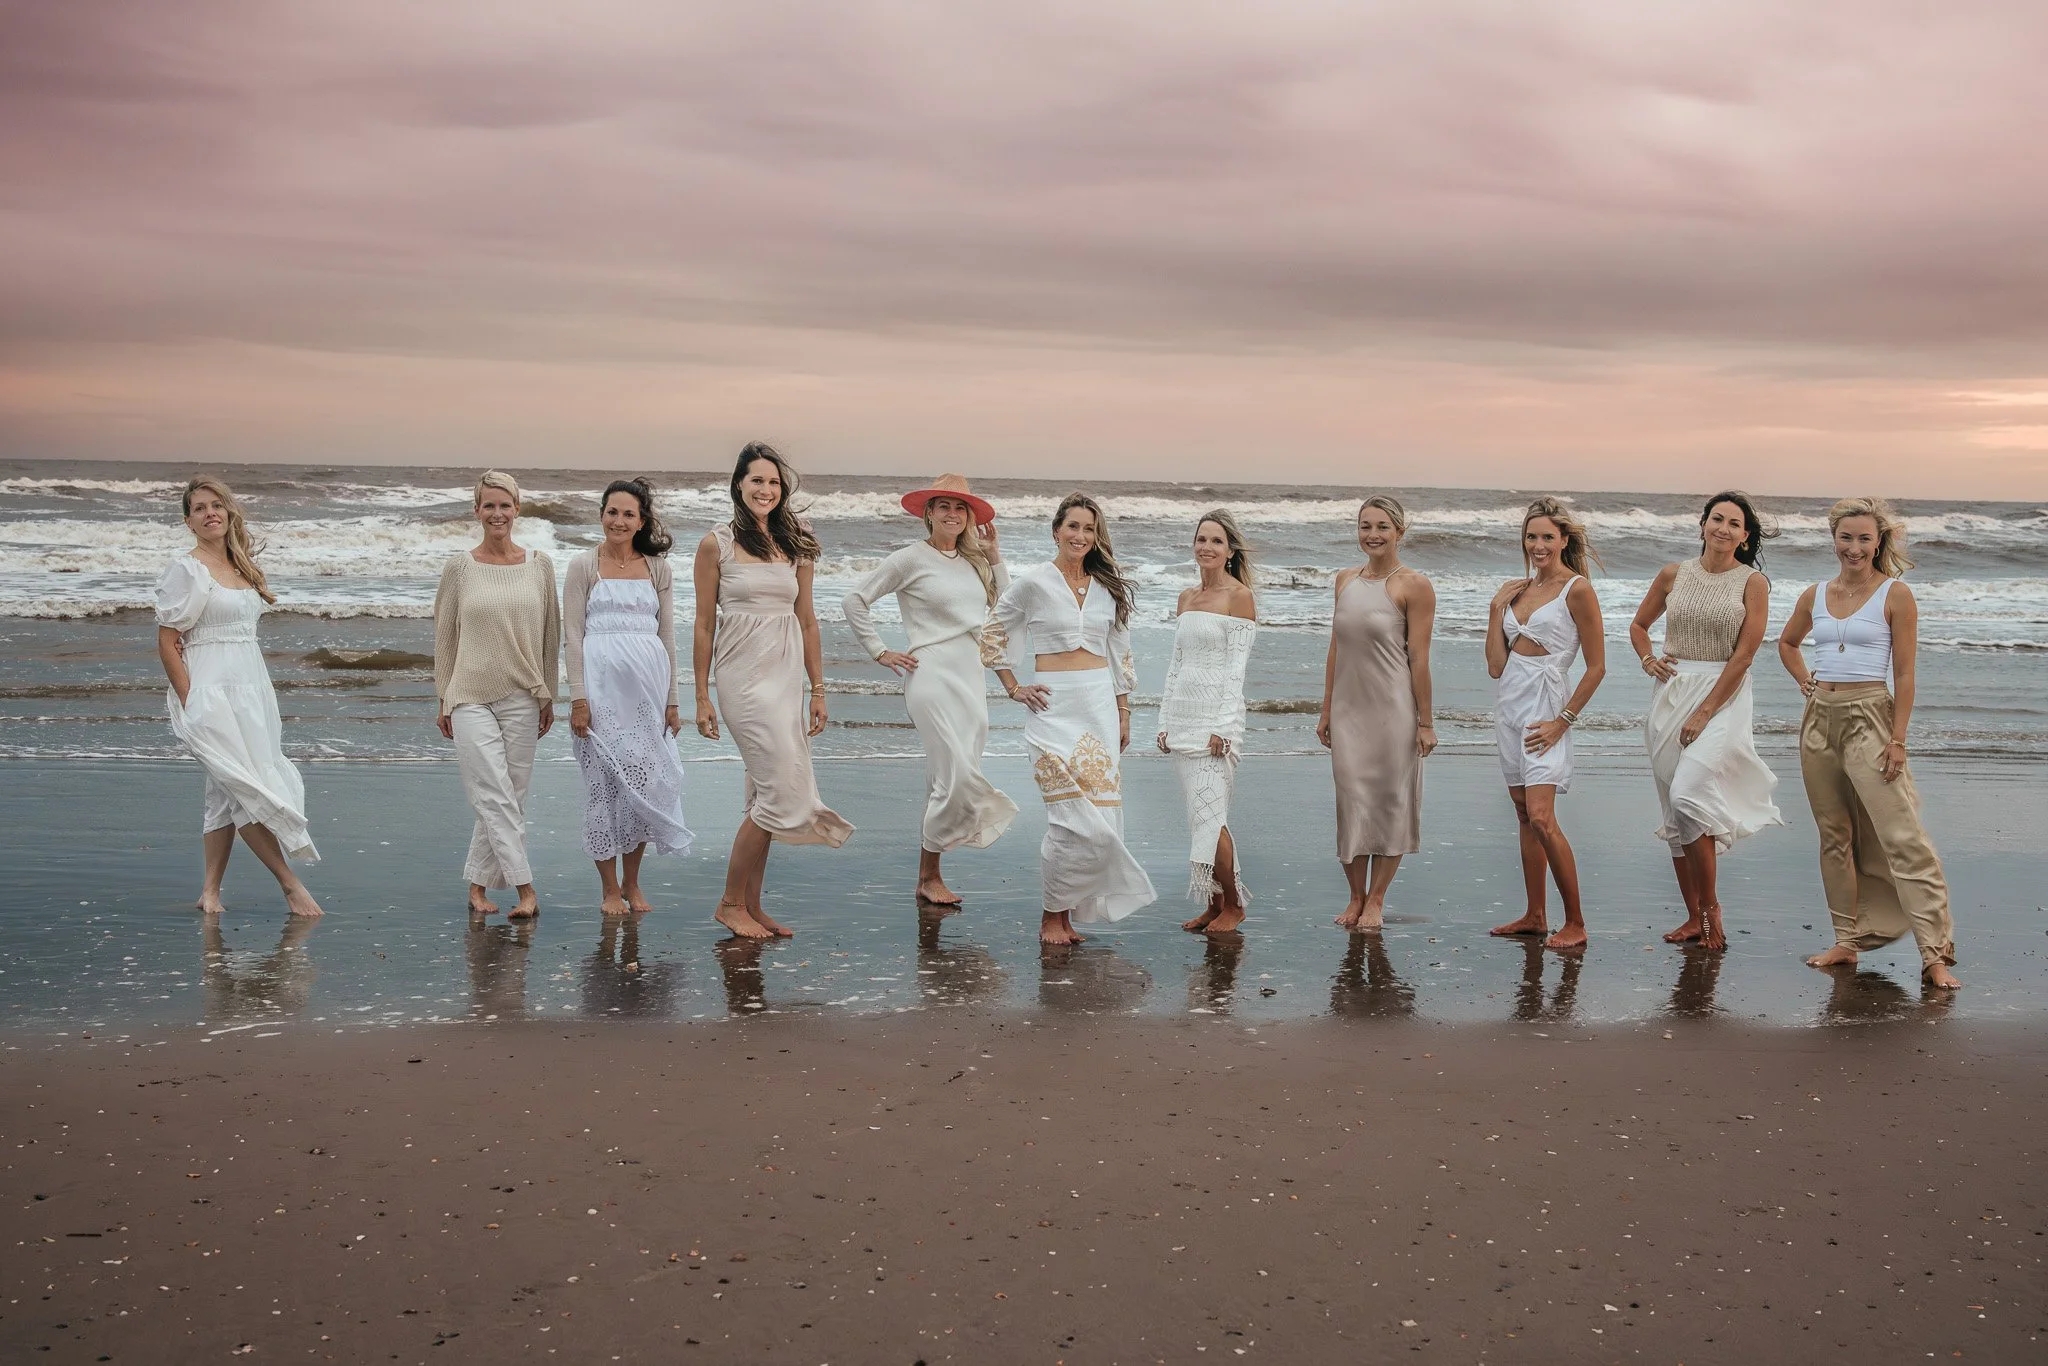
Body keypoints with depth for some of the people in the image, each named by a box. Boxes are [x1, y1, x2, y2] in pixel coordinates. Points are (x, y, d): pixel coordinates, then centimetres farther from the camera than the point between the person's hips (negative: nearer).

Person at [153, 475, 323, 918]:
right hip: (211, 693, -7)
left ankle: (210, 891, 15)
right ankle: (290, 883, -2)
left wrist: (262, 693, 15)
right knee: (248, 790, -8)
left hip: (251, 689, 8)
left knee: (227, 795, 9)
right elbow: (167, 643, -9)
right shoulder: (185, 570, -7)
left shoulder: (241, 566, 14)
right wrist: (190, 704, -14)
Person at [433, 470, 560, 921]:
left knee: (509, 798, 4)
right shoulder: (459, 567, 1)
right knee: (495, 797, -11)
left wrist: (548, 697, 9)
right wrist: (444, 699, 6)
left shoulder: (539, 565, 5)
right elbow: (444, 636, 7)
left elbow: (551, 635, 10)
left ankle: (478, 884, 17)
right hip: (471, 697, -2)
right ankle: (525, 889, -9)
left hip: (522, 698, 2)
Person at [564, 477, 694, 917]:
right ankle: (609, 887, 12)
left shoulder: (657, 568, 11)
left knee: (645, 781, 2)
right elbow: (572, 636, -1)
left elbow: (667, 635, 12)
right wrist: (578, 697, -8)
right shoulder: (584, 567, 3)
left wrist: (671, 699, 9)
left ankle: (632, 883, 17)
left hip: (647, 682, 3)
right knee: (605, 781, 0)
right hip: (602, 682, -2)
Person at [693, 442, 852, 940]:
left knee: (764, 795, 7)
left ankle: (751, 907, 16)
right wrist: (702, 697, -3)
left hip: (787, 675, 5)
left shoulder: (795, 545, 10)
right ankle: (731, 902, 1)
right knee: (781, 789, -12)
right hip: (743, 675, -5)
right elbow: (704, 625, -1)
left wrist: (818, 690, 10)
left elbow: (807, 620, 13)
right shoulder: (717, 544, -2)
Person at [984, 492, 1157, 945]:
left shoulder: (1108, 588, 11)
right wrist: (1014, 689, 2)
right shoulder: (1033, 582, -2)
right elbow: (992, 635, 7)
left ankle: (1066, 912, 13)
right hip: (1053, 706, -5)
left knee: (1099, 814, 2)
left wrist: (1123, 713, 15)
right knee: (1074, 814, -12)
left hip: (1100, 704, 5)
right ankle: (1053, 914, 4)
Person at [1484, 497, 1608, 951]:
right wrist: (1496, 609, 2)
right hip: (1509, 704, 7)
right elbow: (1496, 664, 8)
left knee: (1541, 817, -15)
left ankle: (1575, 923, -5)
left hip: (1545, 708, -7)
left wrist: (1564, 720, -13)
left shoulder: (1577, 589, -8)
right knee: (1524, 816, 11)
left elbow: (1596, 667, -8)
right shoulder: (1516, 589, 11)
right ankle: (1535, 916, 19)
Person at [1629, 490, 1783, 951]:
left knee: (1688, 795, -21)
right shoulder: (1673, 575, 7)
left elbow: (1744, 655, -9)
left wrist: (1704, 712, -14)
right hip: (1670, 694, 5)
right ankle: (1694, 917, 16)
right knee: (1674, 811, 5)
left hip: (1722, 696, -4)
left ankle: (1712, 906, -5)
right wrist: (1648, 659, 1)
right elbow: (1639, 625, 22)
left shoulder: (1752, 583, -3)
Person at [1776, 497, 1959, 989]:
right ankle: (1848, 940, 19)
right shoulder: (1816, 595, 10)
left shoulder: (1895, 596, -4)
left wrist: (1898, 738, -12)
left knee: (1902, 836, -11)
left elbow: (1904, 674, -6)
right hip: (1820, 719, 5)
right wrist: (1807, 684, 12)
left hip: (1869, 718, -5)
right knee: (1834, 837, 10)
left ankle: (1936, 953, -11)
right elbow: (1787, 643, 29)